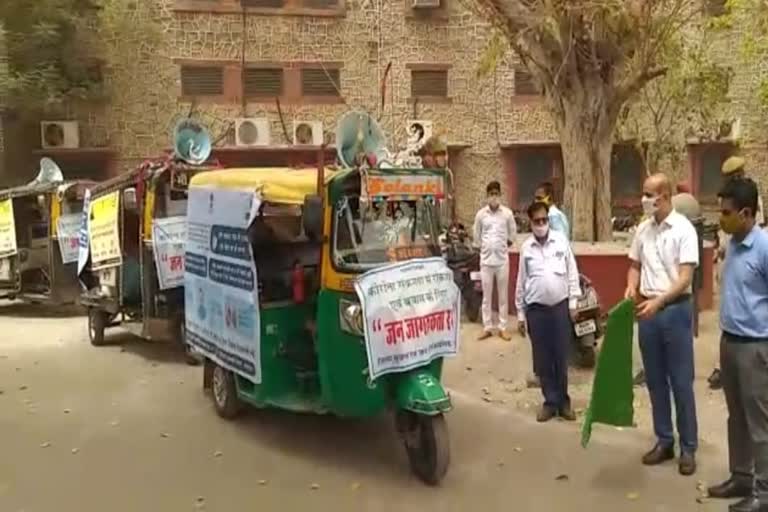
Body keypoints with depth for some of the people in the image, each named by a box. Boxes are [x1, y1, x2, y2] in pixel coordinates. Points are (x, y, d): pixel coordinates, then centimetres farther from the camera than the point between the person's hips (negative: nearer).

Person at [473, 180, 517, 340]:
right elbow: (476, 235, 9)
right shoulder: (481, 214, -1)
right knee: (486, 296, 6)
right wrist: (485, 248, 9)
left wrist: (503, 247, 9)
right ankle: (487, 327, 15)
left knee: (503, 295, 6)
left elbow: (513, 233, 9)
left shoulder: (507, 213, -3)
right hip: (486, 259, 1)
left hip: (502, 259, 0)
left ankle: (503, 327, 15)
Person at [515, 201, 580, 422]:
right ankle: (550, 401, 19)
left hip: (560, 307, -1)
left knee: (561, 357, 6)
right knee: (542, 359, 6)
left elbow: (572, 272, 4)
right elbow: (521, 281, 6)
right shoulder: (526, 247, 2)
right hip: (536, 309, 1)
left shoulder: (561, 240, 0)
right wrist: (520, 313, 5)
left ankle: (563, 401, 19)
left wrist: (573, 302, 0)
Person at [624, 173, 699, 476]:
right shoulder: (643, 229, 6)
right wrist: (632, 287, -7)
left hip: (675, 309, -5)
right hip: (647, 310, 6)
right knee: (655, 380, 12)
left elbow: (685, 278, -17)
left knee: (681, 382, 3)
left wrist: (659, 301, -29)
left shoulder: (683, 229, -11)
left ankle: (688, 447, 16)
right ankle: (664, 441, 25)